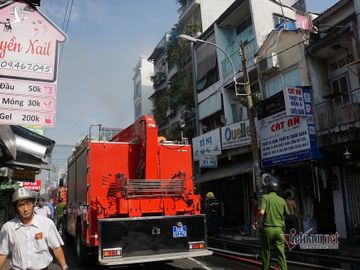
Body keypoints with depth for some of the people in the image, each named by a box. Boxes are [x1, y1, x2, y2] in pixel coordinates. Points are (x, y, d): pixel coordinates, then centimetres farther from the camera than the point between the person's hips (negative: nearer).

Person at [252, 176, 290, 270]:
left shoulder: (265, 197, -6)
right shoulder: (282, 200, 5)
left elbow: (261, 212, -18)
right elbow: (287, 214, 14)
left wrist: (255, 221, -3)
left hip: (267, 228, -2)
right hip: (279, 229, 2)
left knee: (266, 252, 12)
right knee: (281, 253, 5)